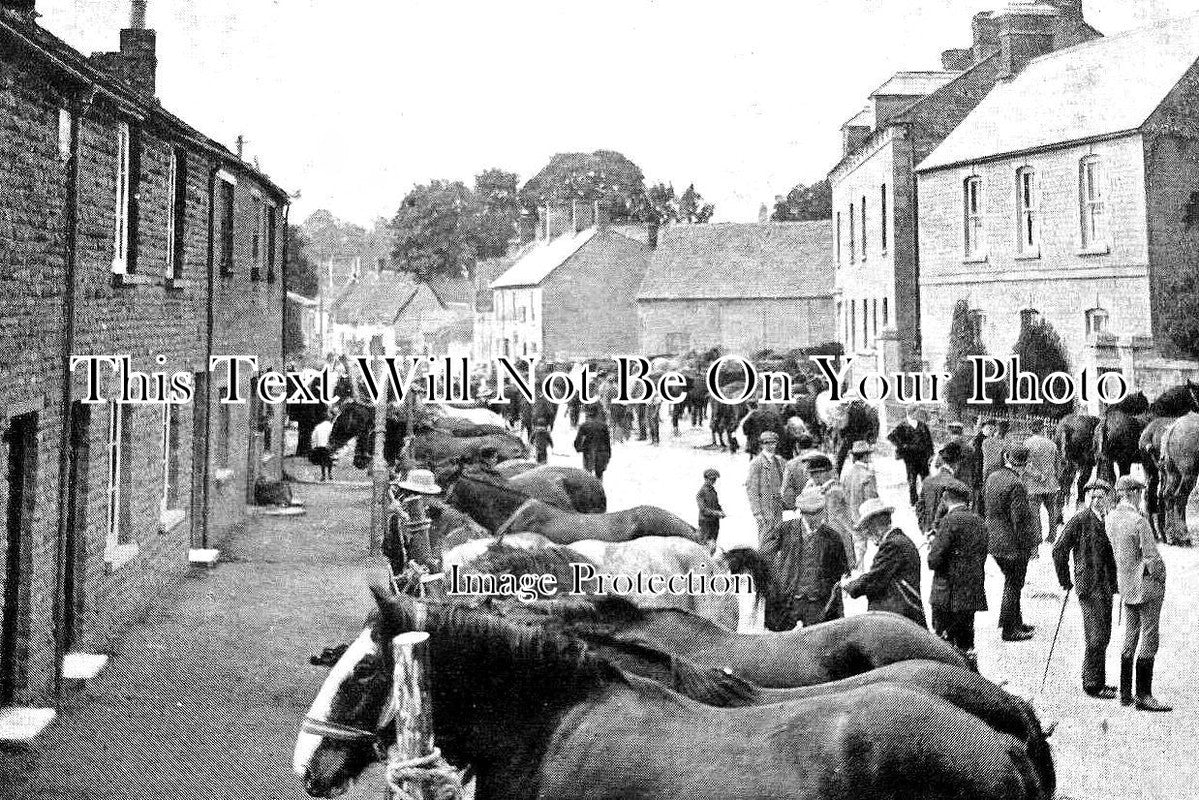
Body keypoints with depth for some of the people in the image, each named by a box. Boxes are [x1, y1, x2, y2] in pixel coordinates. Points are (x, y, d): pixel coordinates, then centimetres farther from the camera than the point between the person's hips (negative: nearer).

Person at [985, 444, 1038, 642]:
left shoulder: (992, 477, 3)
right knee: (1013, 584, 5)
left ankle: (1015, 622, 33)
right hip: (1011, 542, -8)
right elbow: (1019, 518, -21)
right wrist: (1024, 545, -14)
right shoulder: (1016, 484, -22)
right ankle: (1009, 629, 14)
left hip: (994, 540, 8)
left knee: (1012, 581, 22)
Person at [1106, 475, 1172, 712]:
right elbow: (1152, 558, -19)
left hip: (1125, 585, 8)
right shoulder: (1139, 521, -21)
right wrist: (1160, 577, -2)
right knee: (1149, 638, -1)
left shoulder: (1109, 519, 2)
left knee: (1130, 637, 16)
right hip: (1147, 585, -8)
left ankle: (1126, 693, 20)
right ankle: (1143, 696, 1)